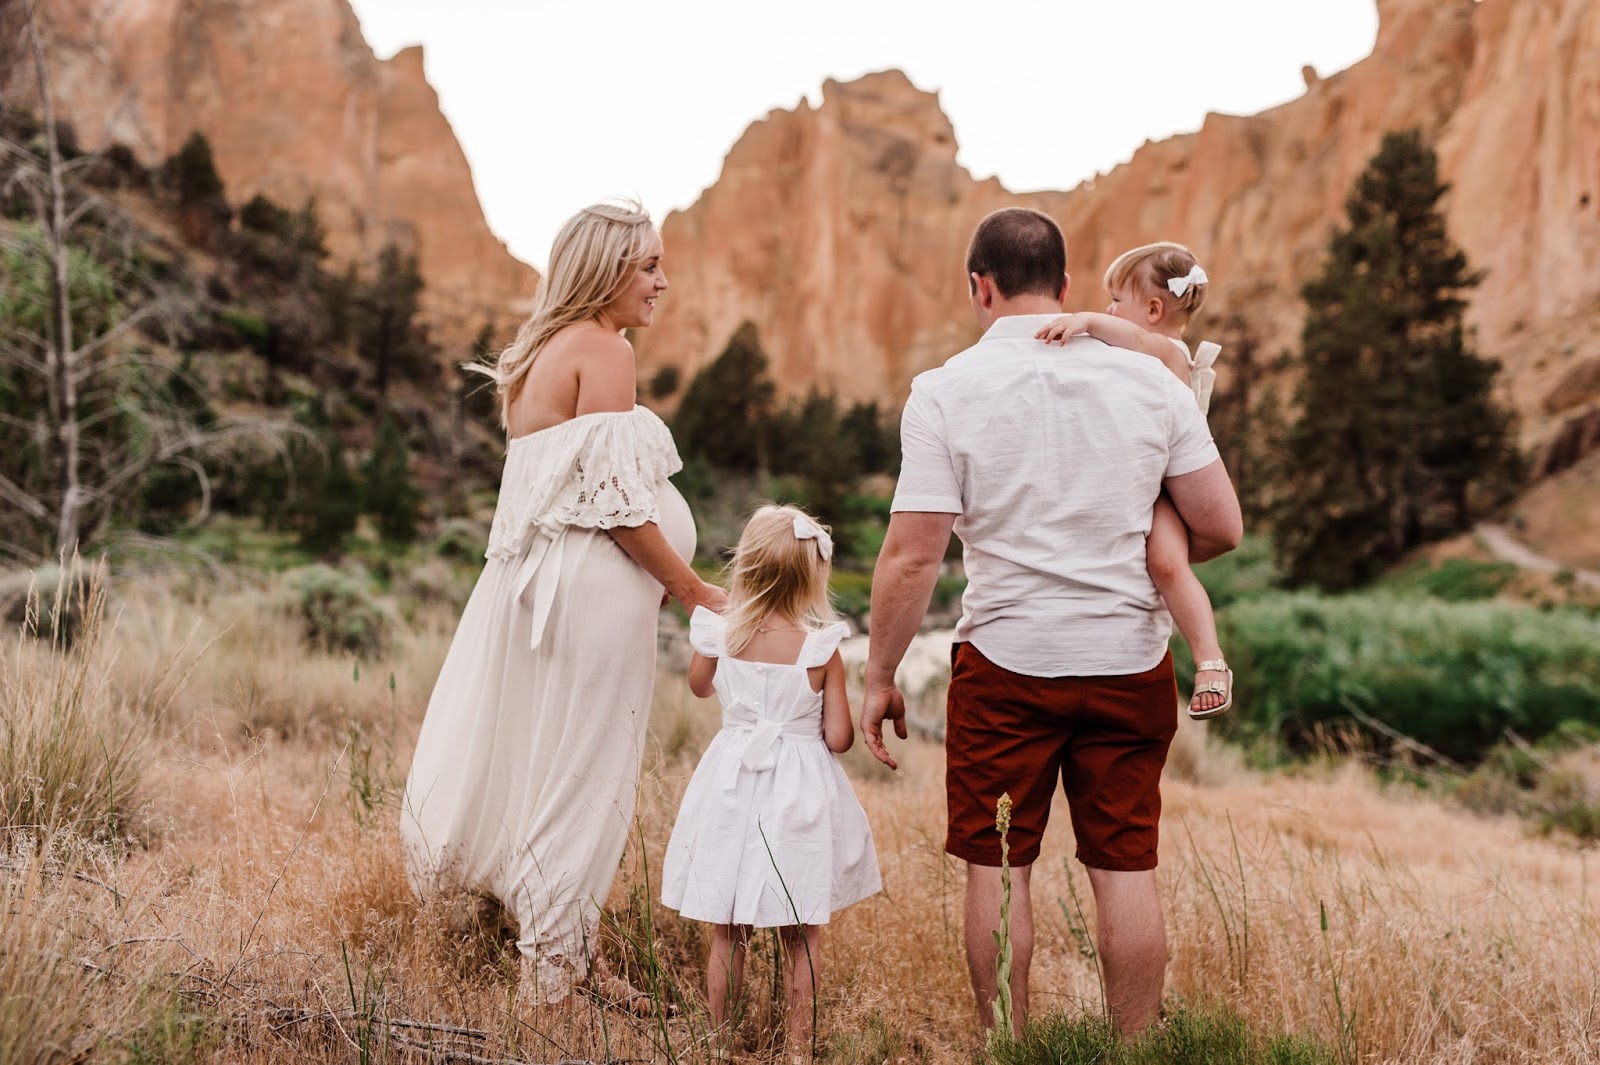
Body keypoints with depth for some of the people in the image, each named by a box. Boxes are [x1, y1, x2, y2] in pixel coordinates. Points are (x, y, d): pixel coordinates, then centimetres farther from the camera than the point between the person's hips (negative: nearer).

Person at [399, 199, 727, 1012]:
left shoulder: (543, 350, 18)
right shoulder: (602, 349, -11)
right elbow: (614, 500, -17)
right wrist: (694, 591, -8)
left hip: (538, 576, 10)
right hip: (594, 582, -10)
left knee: (545, 767, 15)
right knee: (582, 774, -1)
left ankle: (572, 954, 27)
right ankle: (553, 973, 8)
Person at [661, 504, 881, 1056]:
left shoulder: (721, 634, -7)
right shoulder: (822, 649, -14)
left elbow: (699, 686, 15)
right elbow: (839, 739, -11)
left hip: (732, 787, 2)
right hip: (799, 798, -2)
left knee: (727, 930, 13)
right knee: (800, 934, 10)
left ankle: (719, 1039, 22)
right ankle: (797, 1043, 16)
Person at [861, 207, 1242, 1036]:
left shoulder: (946, 390, -6)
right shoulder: (1149, 379, 1)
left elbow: (912, 556, -10)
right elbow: (1221, 528, 2)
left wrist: (879, 675, 0)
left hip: (1007, 661, -2)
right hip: (1129, 659, 3)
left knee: (998, 868, 9)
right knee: (1125, 868, 11)